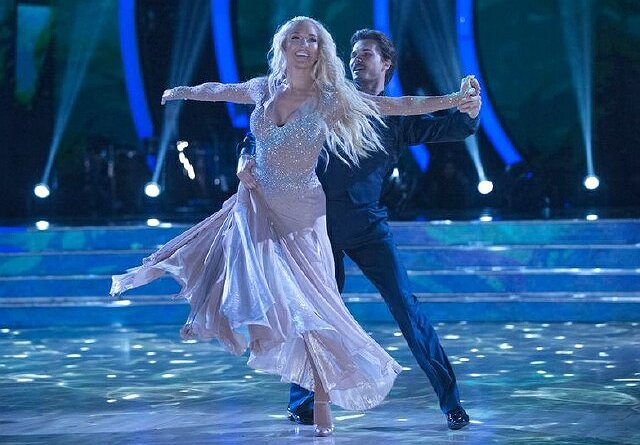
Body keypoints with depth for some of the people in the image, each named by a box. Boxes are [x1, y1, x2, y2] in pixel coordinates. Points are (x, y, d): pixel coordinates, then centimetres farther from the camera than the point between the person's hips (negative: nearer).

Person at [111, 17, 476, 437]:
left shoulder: (330, 98, -9)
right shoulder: (265, 88, 2)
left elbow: (394, 105, -13)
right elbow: (220, 90, 21)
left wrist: (453, 99, -20)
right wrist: (182, 91, 38)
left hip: (299, 212, -3)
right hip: (255, 204, 3)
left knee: (307, 303, -6)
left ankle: (322, 401, 0)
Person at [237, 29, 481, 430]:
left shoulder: (397, 116, 7)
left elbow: (447, 129, -5)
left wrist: (469, 114, -28)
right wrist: (248, 155, -13)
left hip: (368, 224, -1)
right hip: (320, 223, 1)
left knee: (405, 305, -8)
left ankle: (451, 400, -3)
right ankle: (302, 401, 21)